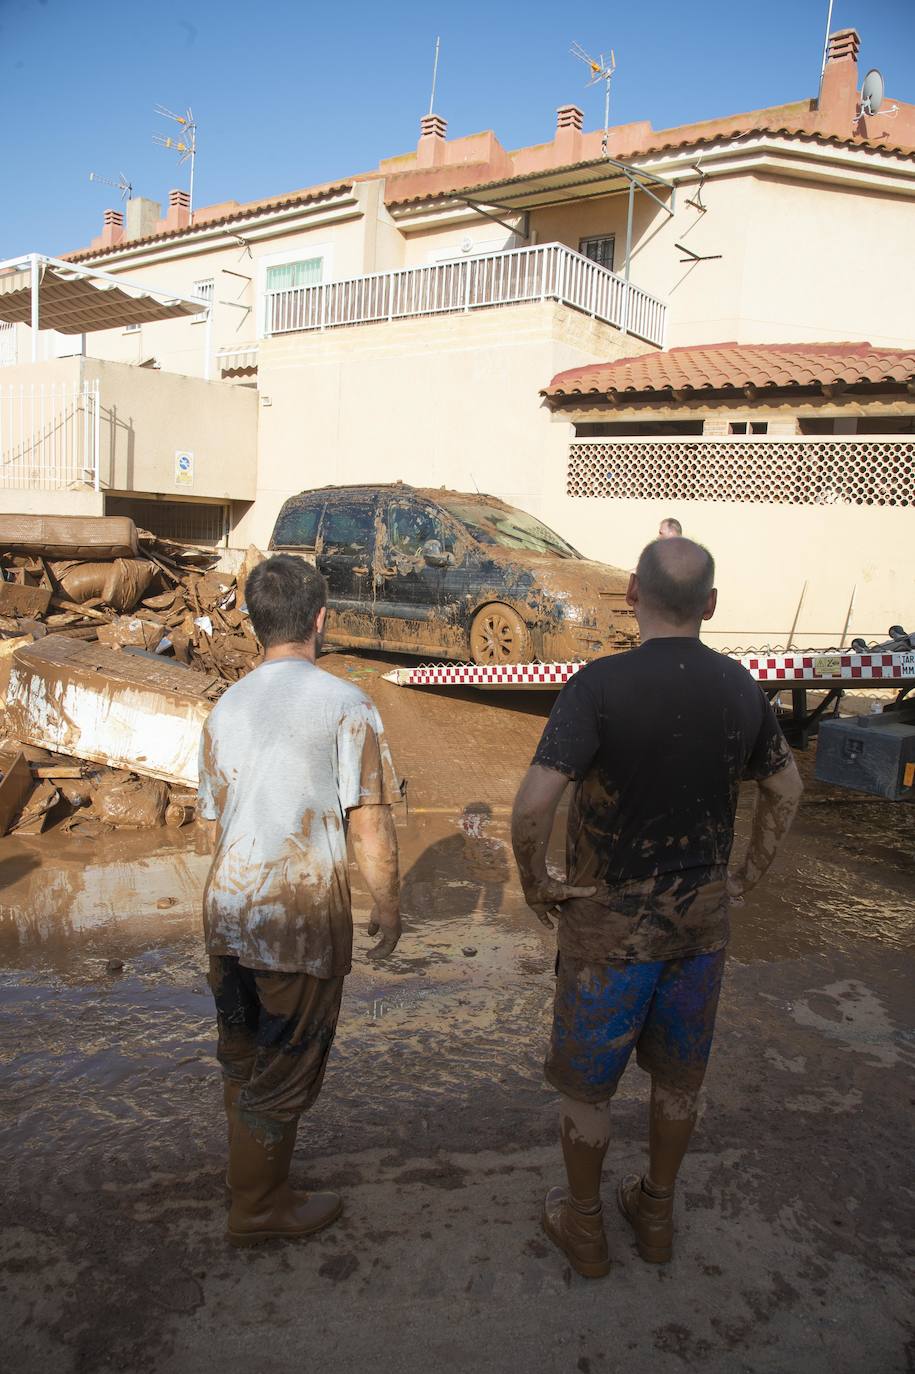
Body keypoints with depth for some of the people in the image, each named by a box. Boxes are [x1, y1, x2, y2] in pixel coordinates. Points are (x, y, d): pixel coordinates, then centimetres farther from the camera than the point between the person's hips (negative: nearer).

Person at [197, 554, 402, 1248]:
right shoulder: (344, 703, -13)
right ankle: (260, 1208, 30)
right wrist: (388, 905, 1)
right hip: (302, 917, -6)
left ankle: (253, 1170, 46)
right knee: (287, 1067, 12)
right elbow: (369, 823, -13)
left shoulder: (225, 708, 6)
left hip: (227, 910, 7)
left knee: (242, 1058, 24)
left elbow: (216, 822, 14)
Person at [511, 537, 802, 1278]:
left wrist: (534, 883, -11)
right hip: (702, 914, 5)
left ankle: (584, 1225, 36)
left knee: (586, 1080, 17)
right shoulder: (739, 687, -5)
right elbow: (786, 787, 9)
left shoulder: (600, 685, -23)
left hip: (612, 921, -5)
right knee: (678, 1074, 23)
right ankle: (656, 1211, 43)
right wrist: (747, 876, 15)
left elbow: (534, 803, -29)